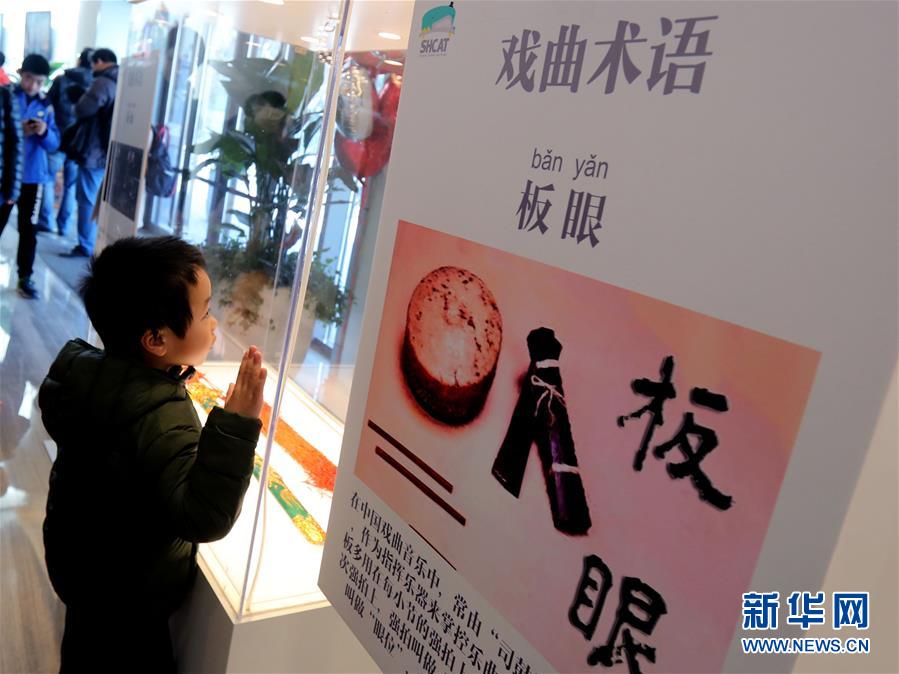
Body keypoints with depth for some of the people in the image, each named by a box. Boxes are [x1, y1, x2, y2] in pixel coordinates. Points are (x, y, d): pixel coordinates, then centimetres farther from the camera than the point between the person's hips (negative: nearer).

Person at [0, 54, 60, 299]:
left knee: (28, 228, 5)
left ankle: (25, 277, 13)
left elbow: (54, 143, 2)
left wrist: (44, 132, -18)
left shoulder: (45, 105, 5)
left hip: (32, 175, 2)